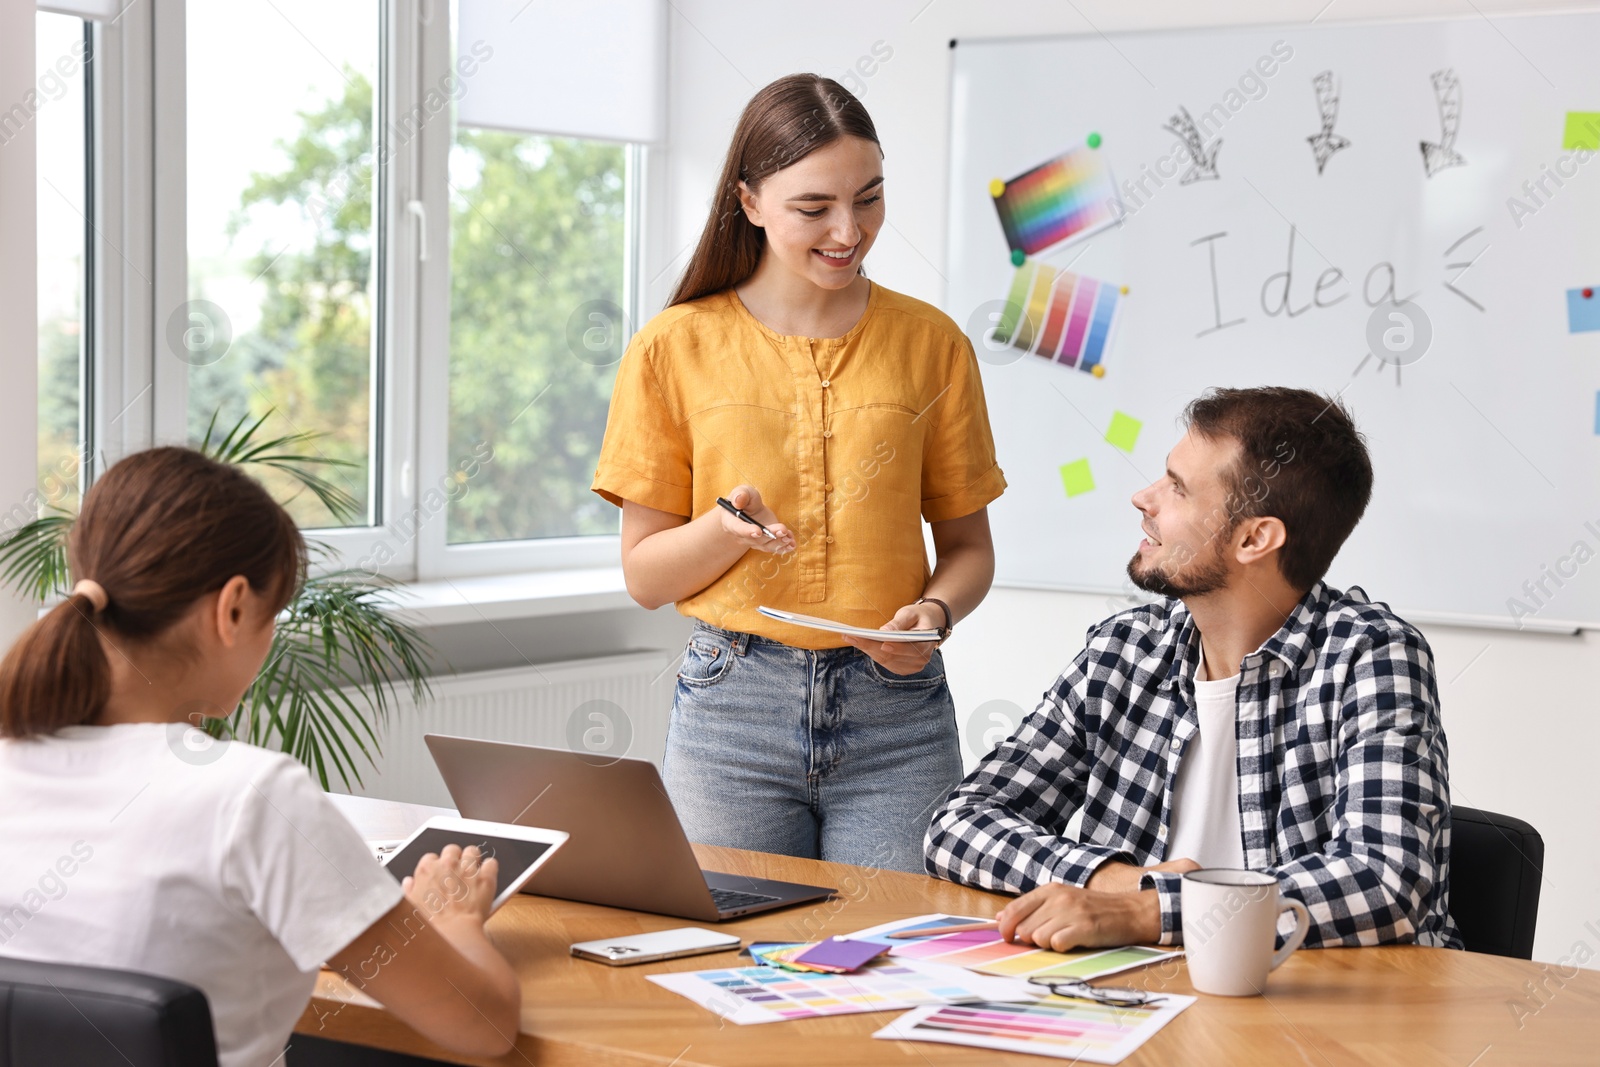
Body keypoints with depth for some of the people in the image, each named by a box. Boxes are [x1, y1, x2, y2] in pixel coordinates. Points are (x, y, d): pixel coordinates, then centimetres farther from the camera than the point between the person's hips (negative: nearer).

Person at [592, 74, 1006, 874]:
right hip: (730, 709, -1)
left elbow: (967, 546, 10)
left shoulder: (930, 343, 5)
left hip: (894, 713, 1)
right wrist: (727, 528, -17)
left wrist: (933, 613, -11)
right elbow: (644, 575, 3)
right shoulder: (676, 348, 1)